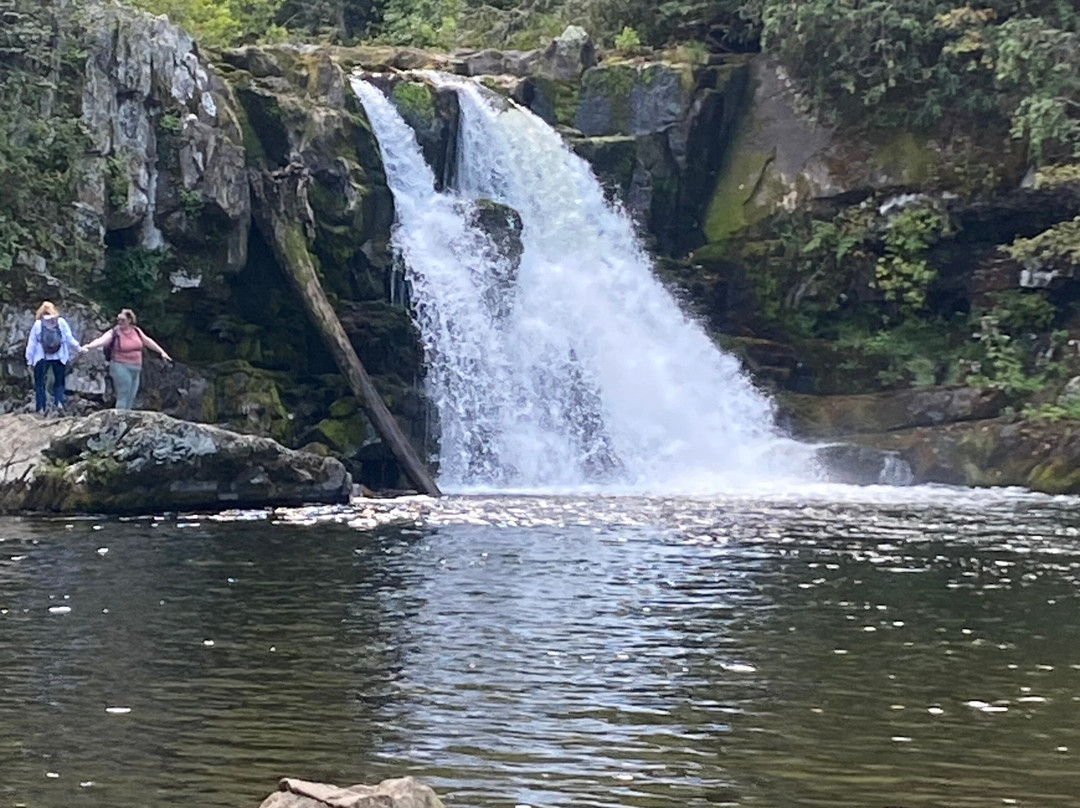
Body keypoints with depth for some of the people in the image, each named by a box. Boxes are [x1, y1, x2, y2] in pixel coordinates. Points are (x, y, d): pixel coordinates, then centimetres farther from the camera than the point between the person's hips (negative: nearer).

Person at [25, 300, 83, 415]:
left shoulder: (38, 324, -6)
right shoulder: (61, 322, -5)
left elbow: (32, 343, -2)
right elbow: (69, 338, -4)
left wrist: (29, 360, 5)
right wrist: (79, 348, 9)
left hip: (41, 358, -1)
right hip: (59, 357, 1)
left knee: (39, 383, 10)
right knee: (59, 381, 15)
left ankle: (40, 408, 6)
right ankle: (59, 402, -7)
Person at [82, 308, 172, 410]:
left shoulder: (136, 331, 8)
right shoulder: (114, 333, -8)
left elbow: (148, 341, 19)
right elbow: (101, 340, -23)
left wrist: (162, 352, 24)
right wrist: (88, 346, -41)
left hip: (136, 369, 6)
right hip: (121, 367, -6)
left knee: (131, 398, 10)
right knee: (123, 397, -12)